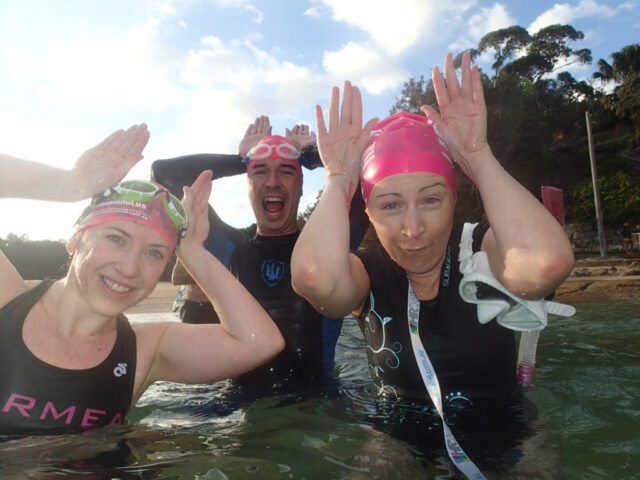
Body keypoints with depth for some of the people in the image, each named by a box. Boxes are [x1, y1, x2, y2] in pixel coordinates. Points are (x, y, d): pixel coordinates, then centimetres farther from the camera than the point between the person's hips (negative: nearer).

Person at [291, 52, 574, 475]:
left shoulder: (482, 250, -10)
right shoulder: (369, 274, -10)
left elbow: (548, 262, -34)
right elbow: (314, 275, -33)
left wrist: (477, 155, -23)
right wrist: (339, 179, -17)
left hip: (500, 434, 2)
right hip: (399, 437, -1)